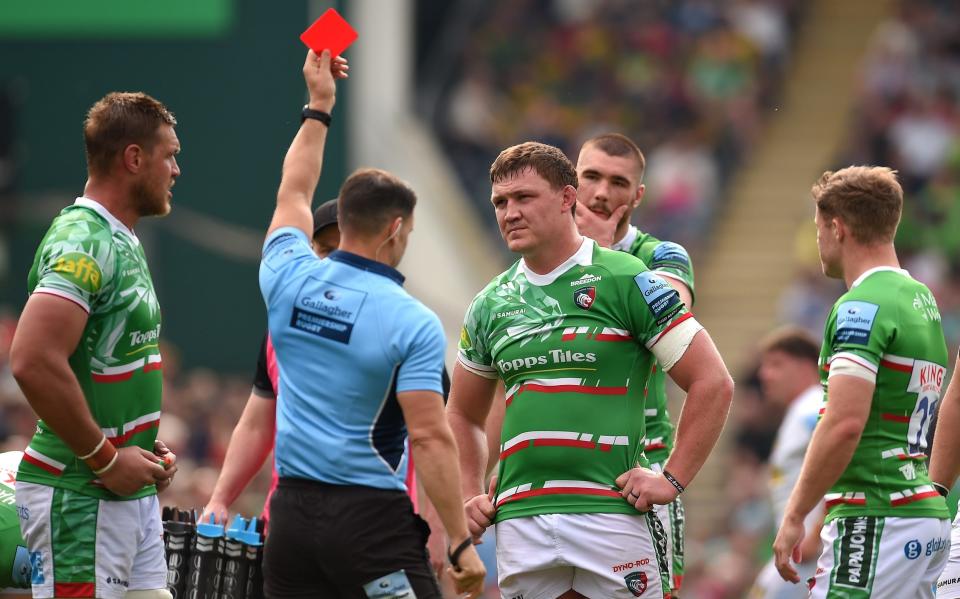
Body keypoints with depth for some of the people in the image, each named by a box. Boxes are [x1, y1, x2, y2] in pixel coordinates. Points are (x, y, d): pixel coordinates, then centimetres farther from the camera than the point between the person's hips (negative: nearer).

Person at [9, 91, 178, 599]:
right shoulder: (83, 243, -16)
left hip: (133, 494, 10)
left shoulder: (123, 244, 16)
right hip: (79, 498, -10)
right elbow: (33, 362, -28)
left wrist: (146, 451, 12)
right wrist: (105, 458, -20)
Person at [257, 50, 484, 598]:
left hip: (291, 512, 6)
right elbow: (430, 436, -15)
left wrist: (319, 106, 36)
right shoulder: (414, 324, -10)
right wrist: (462, 544, -12)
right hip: (372, 519, -6)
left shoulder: (289, 280, 5)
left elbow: (293, 194, 26)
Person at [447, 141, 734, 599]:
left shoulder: (626, 281, -1)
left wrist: (672, 479, -7)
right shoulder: (491, 304, 14)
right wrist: (470, 496, 15)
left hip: (612, 510, -5)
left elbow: (713, 383, -2)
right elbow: (463, 413, 29)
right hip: (519, 521, 5)